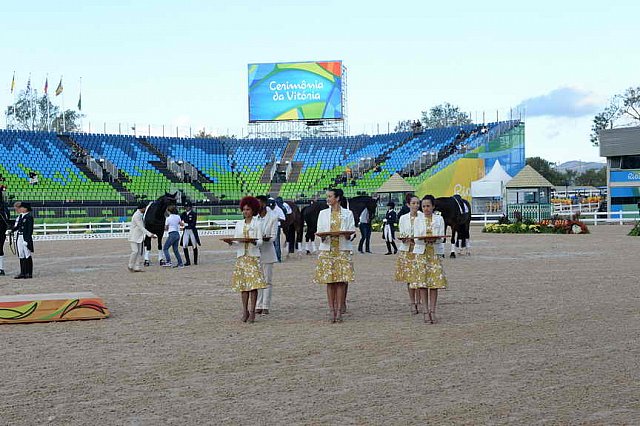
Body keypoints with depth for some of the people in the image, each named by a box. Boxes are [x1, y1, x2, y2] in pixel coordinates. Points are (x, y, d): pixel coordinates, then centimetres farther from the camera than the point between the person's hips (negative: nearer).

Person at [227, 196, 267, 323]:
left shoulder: (257, 224, 1)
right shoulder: (239, 224, 12)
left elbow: (261, 241, -3)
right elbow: (236, 239, 9)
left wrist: (255, 242, -24)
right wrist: (231, 242, -12)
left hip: (253, 256, -3)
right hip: (241, 255, 3)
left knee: (253, 283, -7)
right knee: (242, 284, 3)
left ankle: (252, 312, -5)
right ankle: (245, 311, 10)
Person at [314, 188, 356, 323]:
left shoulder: (348, 214, 8)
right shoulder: (323, 213, 12)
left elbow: (352, 232, 5)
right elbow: (319, 231, 7)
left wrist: (348, 235, -17)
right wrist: (322, 237, -14)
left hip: (343, 250, -1)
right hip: (327, 250, 1)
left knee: (341, 281, -5)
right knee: (329, 281, -1)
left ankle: (339, 311, -1)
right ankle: (332, 311, 4)